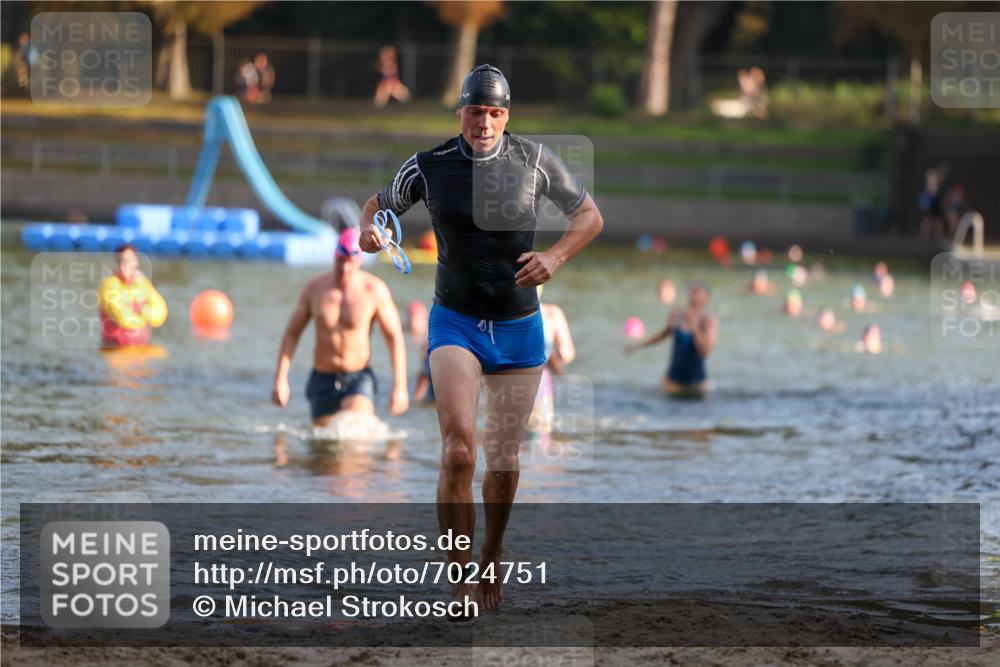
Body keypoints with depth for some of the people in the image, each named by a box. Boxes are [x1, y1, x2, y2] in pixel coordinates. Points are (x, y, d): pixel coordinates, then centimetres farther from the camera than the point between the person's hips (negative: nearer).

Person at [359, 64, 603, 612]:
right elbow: (380, 204, 12)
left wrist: (555, 256, -12)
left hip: (520, 327, 2)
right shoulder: (428, 167, -5)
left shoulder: (534, 159, -3)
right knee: (458, 450, -20)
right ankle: (459, 580, -18)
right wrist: (368, 229, -12)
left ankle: (492, 558, 33)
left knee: (503, 459, 9)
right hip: (456, 324, -2)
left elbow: (589, 216, 6)